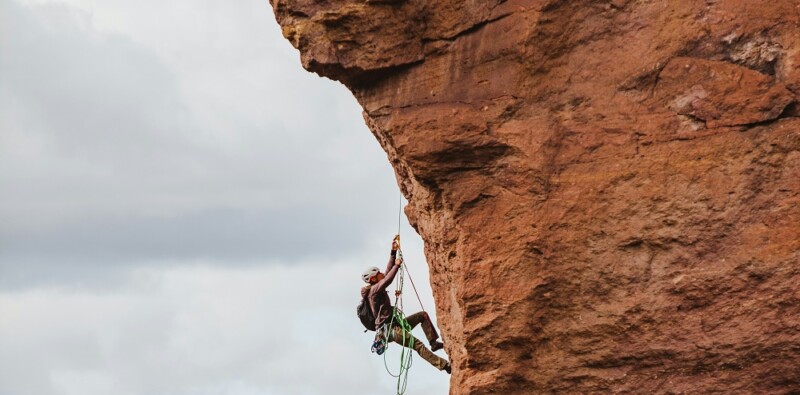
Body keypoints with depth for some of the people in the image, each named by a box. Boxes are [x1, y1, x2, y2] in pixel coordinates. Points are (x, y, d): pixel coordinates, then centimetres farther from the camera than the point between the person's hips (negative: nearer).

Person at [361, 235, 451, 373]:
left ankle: (434, 342, 3)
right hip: (389, 329, -11)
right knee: (417, 344, -22)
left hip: (394, 325, 11)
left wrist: (393, 252, 13)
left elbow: (388, 271, 17)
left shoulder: (377, 288, 15)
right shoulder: (375, 290, -12)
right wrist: (397, 265, -17)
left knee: (423, 315, 12)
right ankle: (443, 365, -30)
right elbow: (388, 278, -29)